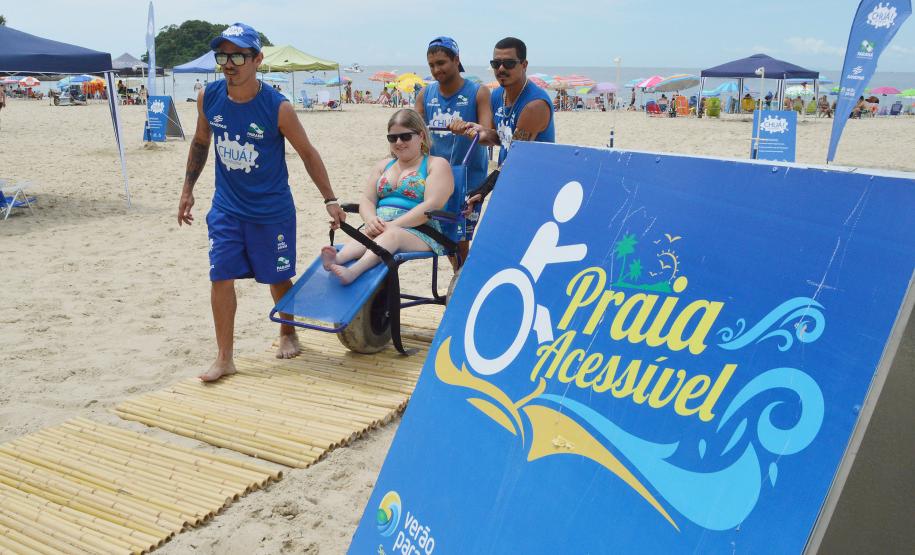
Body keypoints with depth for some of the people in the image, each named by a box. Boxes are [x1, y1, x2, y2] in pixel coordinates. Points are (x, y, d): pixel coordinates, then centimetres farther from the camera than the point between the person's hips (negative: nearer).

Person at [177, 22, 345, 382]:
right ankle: (224, 358, 7)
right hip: (226, 207, 3)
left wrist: (330, 200, -7)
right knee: (221, 278, -3)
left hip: (272, 209, -3)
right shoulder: (208, 98, -7)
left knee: (277, 277, 10)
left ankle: (287, 333, 38)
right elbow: (201, 143, 10)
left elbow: (307, 152, -7)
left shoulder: (277, 107, -18)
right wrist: (188, 189, 11)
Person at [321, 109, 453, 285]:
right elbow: (367, 200, 15)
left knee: (391, 235, -37)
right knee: (366, 233, -31)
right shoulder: (384, 165, 25)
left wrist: (393, 225, -20)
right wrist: (371, 219, -11)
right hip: (379, 227, 5)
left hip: (419, 232, -4)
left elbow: (431, 205, -10)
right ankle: (337, 259, -60)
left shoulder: (437, 165, 6)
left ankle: (353, 270, -63)